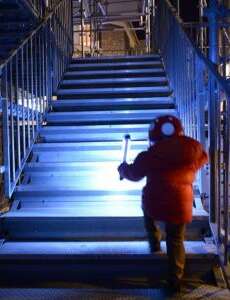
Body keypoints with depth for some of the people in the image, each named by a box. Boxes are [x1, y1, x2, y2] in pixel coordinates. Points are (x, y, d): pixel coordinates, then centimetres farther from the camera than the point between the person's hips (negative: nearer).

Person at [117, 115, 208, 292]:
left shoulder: (151, 154, -5)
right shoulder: (194, 148, -1)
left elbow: (134, 173, 7)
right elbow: (203, 159, 22)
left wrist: (123, 169, 29)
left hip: (155, 203, -1)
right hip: (180, 205, 1)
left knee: (148, 208, 35)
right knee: (176, 241, 15)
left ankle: (155, 243, 34)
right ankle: (175, 280, 16)